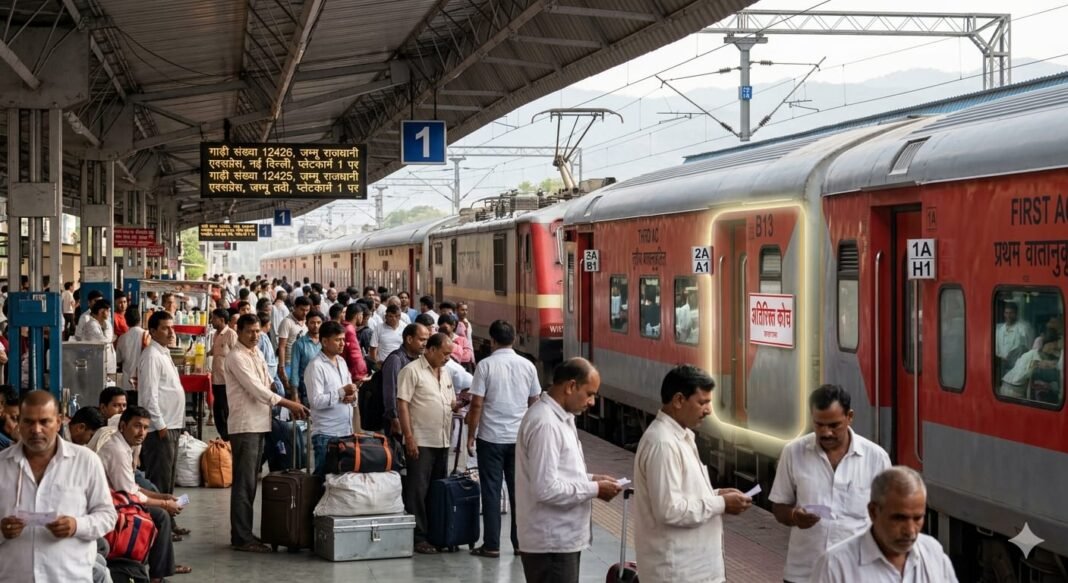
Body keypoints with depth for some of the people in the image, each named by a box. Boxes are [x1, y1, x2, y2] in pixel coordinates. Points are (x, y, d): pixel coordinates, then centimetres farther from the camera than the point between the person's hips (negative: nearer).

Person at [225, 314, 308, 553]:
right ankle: (241, 538, -3)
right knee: (244, 483, -6)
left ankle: (244, 533, 17)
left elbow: (268, 385, 20)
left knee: (250, 482, 11)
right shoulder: (236, 357, -11)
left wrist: (289, 405, 5)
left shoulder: (257, 354, 16)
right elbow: (255, 389, -17)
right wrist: (288, 403, -15)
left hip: (259, 424, 9)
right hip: (245, 425, -9)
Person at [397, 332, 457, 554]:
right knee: (418, 490, -4)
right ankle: (418, 537, -1)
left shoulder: (445, 374, 17)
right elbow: (402, 404, -12)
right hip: (420, 442, -8)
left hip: (442, 442, 8)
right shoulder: (412, 371, -7)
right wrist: (409, 437, -18)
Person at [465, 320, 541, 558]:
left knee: (491, 490, 2)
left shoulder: (486, 365, -9)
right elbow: (534, 402, 9)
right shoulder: (527, 366, 2)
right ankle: (521, 542, 14)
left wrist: (471, 435, -2)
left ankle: (492, 545, 4)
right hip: (520, 437, 3)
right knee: (518, 490, 10)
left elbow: (477, 405, -10)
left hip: (491, 438, -3)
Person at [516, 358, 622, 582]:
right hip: (551, 542, -11)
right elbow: (546, 489, -26)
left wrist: (590, 479, 7)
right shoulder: (544, 424, -22)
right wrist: (594, 489, -17)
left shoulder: (559, 417, 12)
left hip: (563, 538, 11)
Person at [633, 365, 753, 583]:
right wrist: (720, 504, -16)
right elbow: (669, 509, -25)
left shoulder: (680, 437, 12)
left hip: (691, 565, 10)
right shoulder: (662, 443, -20)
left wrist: (715, 495, 5)